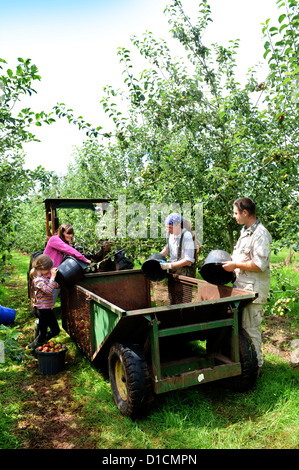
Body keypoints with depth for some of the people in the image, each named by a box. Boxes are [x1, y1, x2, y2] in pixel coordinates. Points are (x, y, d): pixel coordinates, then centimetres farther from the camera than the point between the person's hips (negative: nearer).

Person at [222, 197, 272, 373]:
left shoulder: (260, 234, -19)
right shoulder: (246, 230, 13)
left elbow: (260, 265, -25)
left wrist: (235, 265, -18)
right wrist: (232, 262, 11)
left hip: (254, 287, -10)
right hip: (242, 284, 10)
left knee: (251, 327, -1)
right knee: (240, 324, 17)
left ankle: (256, 365, 15)